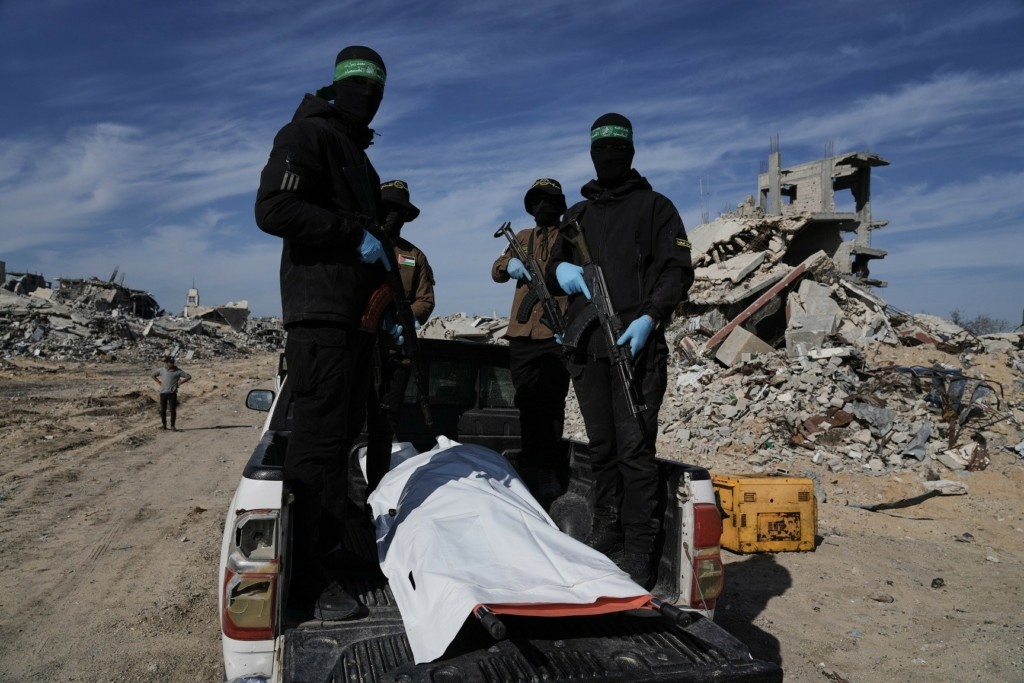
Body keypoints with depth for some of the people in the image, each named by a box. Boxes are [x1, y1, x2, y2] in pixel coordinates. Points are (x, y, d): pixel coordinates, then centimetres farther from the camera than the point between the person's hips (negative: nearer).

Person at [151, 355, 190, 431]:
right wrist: (159, 382, 11)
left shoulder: (178, 371, -3)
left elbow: (188, 376, -2)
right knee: (162, 410, 6)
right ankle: (163, 424, 19)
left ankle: (173, 426, 3)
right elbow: (153, 375, 23)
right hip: (163, 393, 3)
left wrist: (179, 383, -4)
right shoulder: (162, 370, 7)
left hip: (172, 393, -3)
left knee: (173, 410, -4)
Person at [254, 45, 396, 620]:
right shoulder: (307, 135, -2)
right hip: (321, 313, -10)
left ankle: (332, 543, 24)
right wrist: (354, 233, -17)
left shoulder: (359, 157, 26)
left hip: (358, 314, 10)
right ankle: (306, 574, -2)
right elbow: (273, 210, -18)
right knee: (318, 439, -9)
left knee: (344, 433, 12)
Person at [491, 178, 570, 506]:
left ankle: (546, 474, 0)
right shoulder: (522, 237, 23)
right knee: (528, 404, 8)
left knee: (551, 405, -5)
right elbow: (496, 271, 14)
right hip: (522, 333, 4)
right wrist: (509, 265, -11)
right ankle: (530, 470, 17)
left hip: (556, 334, -4)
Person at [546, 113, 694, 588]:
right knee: (601, 446, 9)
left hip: (637, 346, -4)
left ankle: (638, 550, -1)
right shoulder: (577, 215, 23)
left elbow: (678, 271, 1)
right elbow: (553, 267, 24)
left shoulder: (654, 206, 10)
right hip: (587, 347, 5)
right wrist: (559, 269, -2)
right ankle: (607, 530, 20)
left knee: (634, 447, -8)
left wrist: (649, 318, -15)